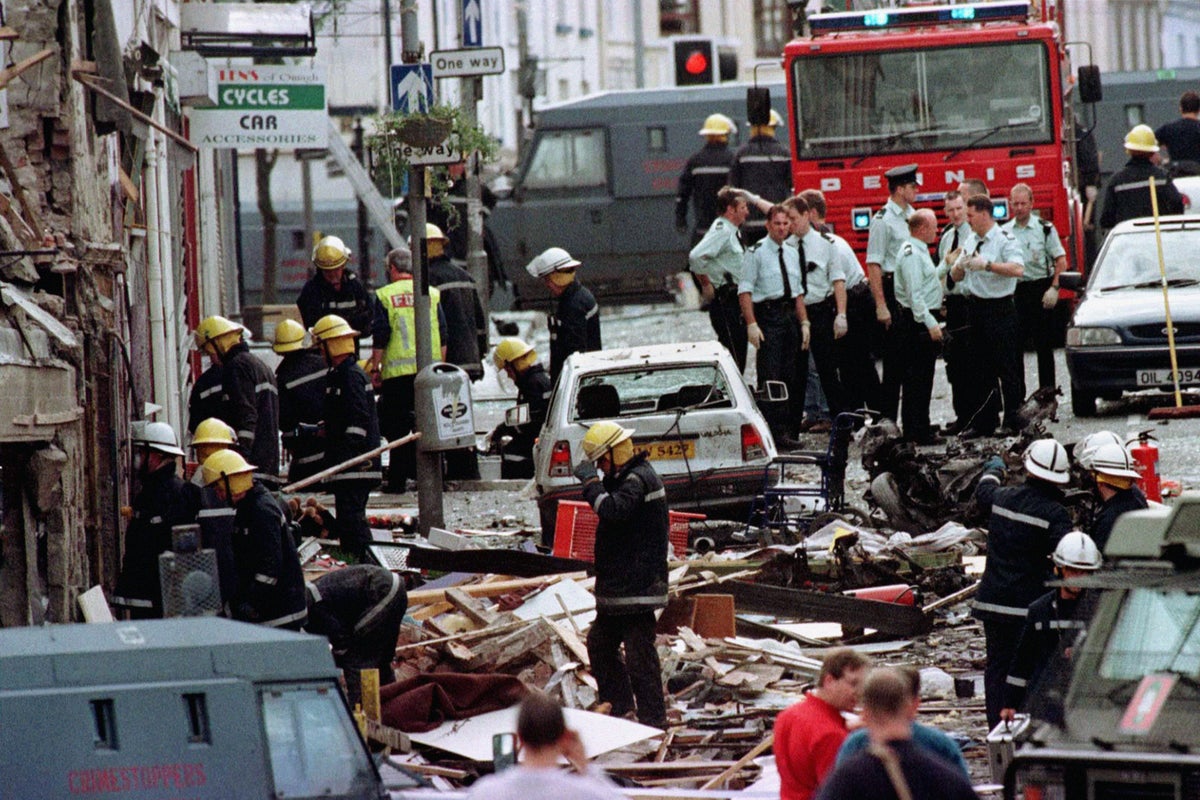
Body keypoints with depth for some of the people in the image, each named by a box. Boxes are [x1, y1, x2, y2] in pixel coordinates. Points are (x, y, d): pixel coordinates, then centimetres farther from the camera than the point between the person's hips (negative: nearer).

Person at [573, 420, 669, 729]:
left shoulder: (639, 479, -16)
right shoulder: (626, 478, 18)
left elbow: (612, 510, -31)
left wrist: (590, 480, -23)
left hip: (637, 586, -12)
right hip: (619, 586, 12)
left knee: (639, 653, -9)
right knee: (599, 643, 19)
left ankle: (653, 719, -6)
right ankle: (618, 706, 26)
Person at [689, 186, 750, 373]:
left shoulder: (732, 231, 16)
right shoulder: (722, 231, -15)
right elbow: (696, 256, -27)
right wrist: (706, 285, -18)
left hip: (734, 300, 10)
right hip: (725, 300, -10)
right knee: (732, 353, -12)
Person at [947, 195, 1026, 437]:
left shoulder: (1005, 240, -9)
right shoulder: (971, 241, 15)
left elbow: (1018, 269, -26)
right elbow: (955, 277, 17)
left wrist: (987, 265, -28)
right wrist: (960, 265, -6)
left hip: (999, 307, -8)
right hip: (976, 307, 8)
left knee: (1006, 367, -5)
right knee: (982, 369, 10)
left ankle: (1013, 421, -1)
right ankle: (983, 423, 13)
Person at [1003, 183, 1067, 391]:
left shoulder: (1045, 228, -1)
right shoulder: (1005, 232, 9)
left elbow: (1061, 261, -2)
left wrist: (1054, 288, -13)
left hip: (1040, 290, -3)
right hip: (1014, 291, 3)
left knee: (1044, 344, 0)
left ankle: (1047, 388, 6)